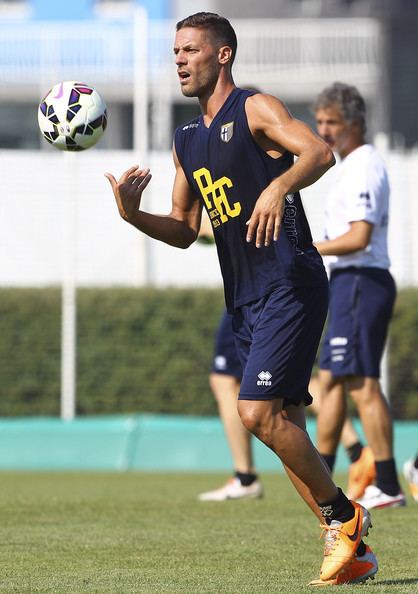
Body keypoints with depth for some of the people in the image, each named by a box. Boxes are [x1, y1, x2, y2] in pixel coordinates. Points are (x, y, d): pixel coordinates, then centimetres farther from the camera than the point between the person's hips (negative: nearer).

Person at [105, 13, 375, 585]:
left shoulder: (255, 109, -6)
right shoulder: (187, 141, 18)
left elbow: (319, 152, -23)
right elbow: (184, 230, 22)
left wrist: (278, 186, -41)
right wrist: (134, 215, 3)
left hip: (290, 285, -9)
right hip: (244, 297, 9)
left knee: (258, 411, -17)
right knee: (284, 424, 7)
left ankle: (342, 515, -1)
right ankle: (350, 545, 13)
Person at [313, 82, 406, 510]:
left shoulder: (363, 168, -13)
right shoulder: (354, 165, 19)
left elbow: (359, 238, -22)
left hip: (360, 282, -11)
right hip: (351, 283, 11)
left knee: (362, 384, -11)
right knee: (330, 380, 12)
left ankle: (387, 487, -12)